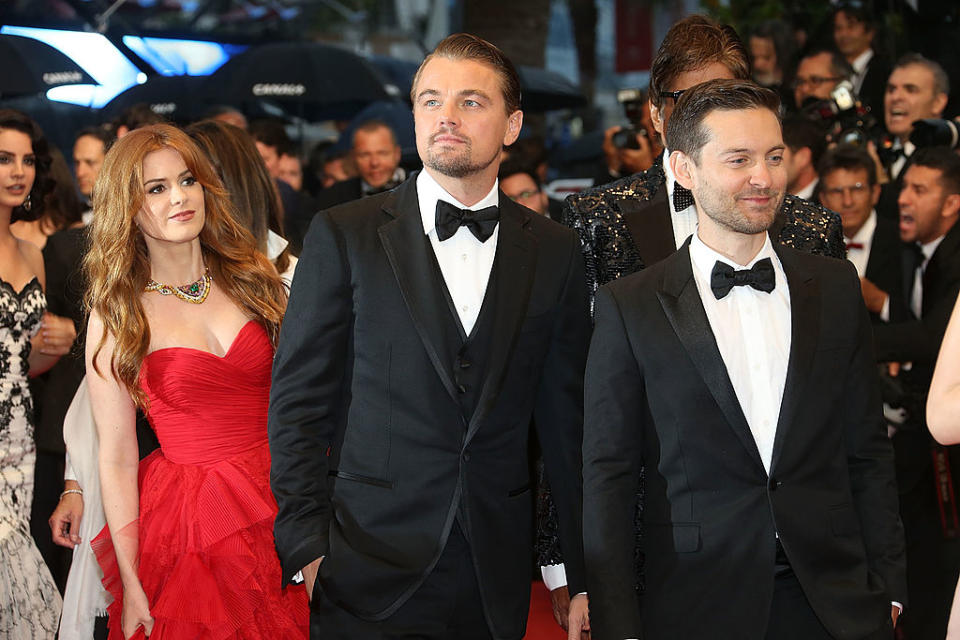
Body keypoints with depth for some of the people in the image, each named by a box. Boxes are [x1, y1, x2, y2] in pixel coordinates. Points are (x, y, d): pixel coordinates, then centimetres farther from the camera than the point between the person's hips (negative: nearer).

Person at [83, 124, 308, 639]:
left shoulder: (251, 278, 4)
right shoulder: (116, 316, -5)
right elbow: (116, 461, -5)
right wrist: (131, 587, -8)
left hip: (281, 507, 3)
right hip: (188, 526, -3)